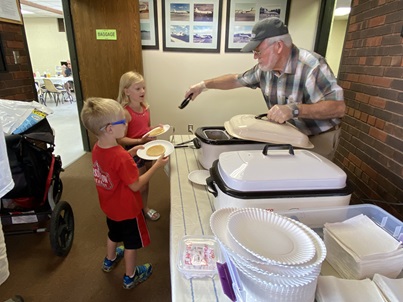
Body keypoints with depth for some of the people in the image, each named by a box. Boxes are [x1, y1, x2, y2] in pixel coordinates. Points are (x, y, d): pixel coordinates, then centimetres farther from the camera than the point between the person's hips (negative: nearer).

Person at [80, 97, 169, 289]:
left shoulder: (97, 148, -10)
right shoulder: (121, 157, -36)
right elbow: (135, 185, -27)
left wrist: (129, 153, 0)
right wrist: (156, 165, -22)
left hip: (110, 207, 8)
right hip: (127, 209, -7)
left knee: (114, 234, 32)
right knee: (131, 243, 16)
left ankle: (109, 261, 58)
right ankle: (130, 277, 38)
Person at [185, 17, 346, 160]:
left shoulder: (312, 65, -27)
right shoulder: (265, 68, -6)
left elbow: (338, 107, -30)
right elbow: (236, 79, 9)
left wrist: (294, 109, -41)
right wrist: (204, 84, 5)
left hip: (318, 138, -5)